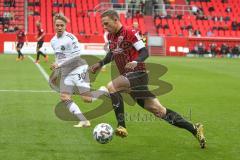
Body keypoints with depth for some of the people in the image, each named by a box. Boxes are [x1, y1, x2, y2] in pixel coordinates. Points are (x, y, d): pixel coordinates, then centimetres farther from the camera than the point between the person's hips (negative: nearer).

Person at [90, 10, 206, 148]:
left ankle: (121, 126, -22)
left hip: (138, 73, -8)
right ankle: (194, 129, 12)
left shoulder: (130, 33, -11)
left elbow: (145, 52, -15)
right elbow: (112, 53, 30)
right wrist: (100, 64, 16)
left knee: (111, 87, -26)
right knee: (157, 109, 6)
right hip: (128, 76, 8)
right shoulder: (111, 36, 13)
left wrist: (136, 62, -32)